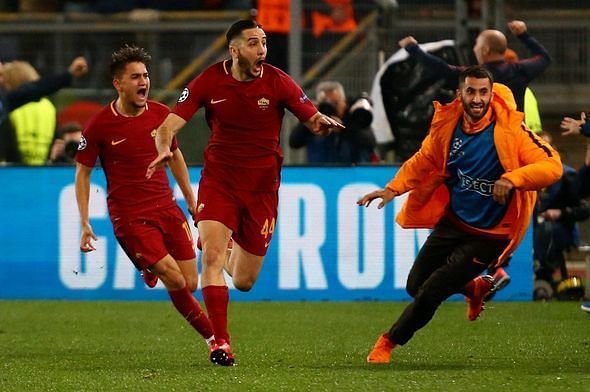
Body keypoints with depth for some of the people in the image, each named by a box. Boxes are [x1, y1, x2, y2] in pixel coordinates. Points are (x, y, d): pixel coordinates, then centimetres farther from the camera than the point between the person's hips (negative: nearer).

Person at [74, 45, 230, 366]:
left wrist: (192, 202, 22)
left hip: (166, 208, 5)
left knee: (190, 284, 0)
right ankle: (212, 338, 3)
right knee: (176, 281, -15)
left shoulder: (160, 114, 4)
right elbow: (82, 173, 1)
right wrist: (84, 224, -6)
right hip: (129, 216, -5)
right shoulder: (100, 125, -8)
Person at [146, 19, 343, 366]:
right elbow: (169, 125, -9)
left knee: (243, 282, 6)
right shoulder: (210, 81, -7)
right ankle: (221, 342, -16)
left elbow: (314, 118, -5)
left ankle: (235, 253, 44)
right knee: (211, 257, -22)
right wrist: (165, 148, -31)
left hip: (262, 187, 1)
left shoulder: (277, 82, -8)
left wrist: (323, 123, -30)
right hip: (219, 179, 0)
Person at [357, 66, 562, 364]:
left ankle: (390, 341, 18)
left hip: (489, 234, -6)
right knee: (415, 285, 12)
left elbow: (552, 166, -28)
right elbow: (425, 160, 12)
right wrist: (393, 189, 1)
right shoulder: (447, 123, -6)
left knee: (430, 293, -8)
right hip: (453, 221, 6)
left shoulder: (510, 131, -22)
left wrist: (513, 178, -42)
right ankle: (475, 287, 40)